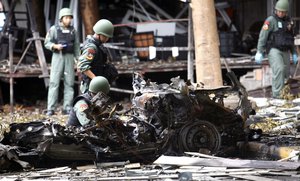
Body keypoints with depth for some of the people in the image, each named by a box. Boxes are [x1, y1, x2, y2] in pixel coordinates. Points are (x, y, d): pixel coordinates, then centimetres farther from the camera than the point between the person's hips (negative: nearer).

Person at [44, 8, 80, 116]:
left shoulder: (73, 31, 9)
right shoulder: (54, 29, -1)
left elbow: (76, 47, 11)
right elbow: (47, 43, 0)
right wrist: (55, 46, -20)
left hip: (69, 58, 3)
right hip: (57, 57, -3)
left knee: (69, 83, 1)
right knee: (54, 83, -7)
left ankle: (67, 109, 4)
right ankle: (50, 109, -7)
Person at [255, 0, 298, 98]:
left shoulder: (288, 21, 12)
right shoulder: (271, 20, -7)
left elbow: (291, 39, 20)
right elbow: (263, 36, -11)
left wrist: (294, 53, 15)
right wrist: (259, 52, -19)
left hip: (285, 52, 6)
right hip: (274, 50, -6)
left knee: (285, 73, 1)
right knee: (279, 70, -23)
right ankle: (277, 93, -27)